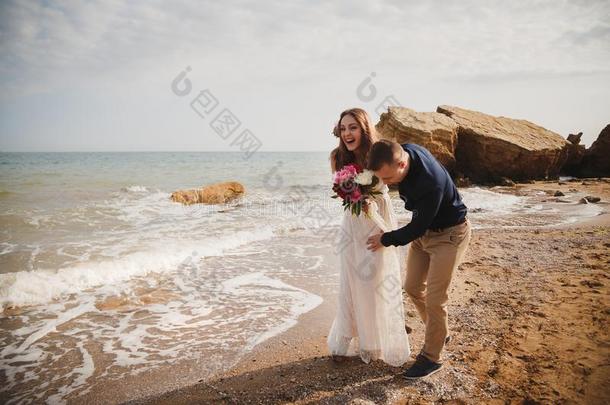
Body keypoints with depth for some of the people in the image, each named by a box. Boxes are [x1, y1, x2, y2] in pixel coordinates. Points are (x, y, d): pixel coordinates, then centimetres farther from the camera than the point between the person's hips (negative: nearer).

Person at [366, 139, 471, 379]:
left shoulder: (431, 182, -38)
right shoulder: (402, 151, -15)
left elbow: (419, 226, -26)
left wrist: (386, 240, -13)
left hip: (448, 234, -8)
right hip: (423, 230, 8)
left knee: (434, 299, -4)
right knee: (413, 287, 14)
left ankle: (431, 357, 14)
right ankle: (439, 333, 36)